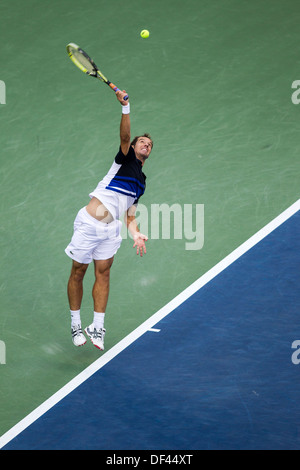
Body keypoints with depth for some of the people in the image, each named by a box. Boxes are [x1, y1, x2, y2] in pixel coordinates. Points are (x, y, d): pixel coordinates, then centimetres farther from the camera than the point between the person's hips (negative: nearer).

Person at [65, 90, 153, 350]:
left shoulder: (142, 182, 22)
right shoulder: (125, 158, 5)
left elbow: (130, 215, 21)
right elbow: (124, 136, -15)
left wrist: (137, 234, 4)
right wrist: (126, 107, -29)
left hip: (111, 229, 5)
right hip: (88, 224, -5)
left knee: (103, 273, 4)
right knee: (78, 272, 4)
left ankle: (97, 328, 10)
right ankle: (76, 324, 18)